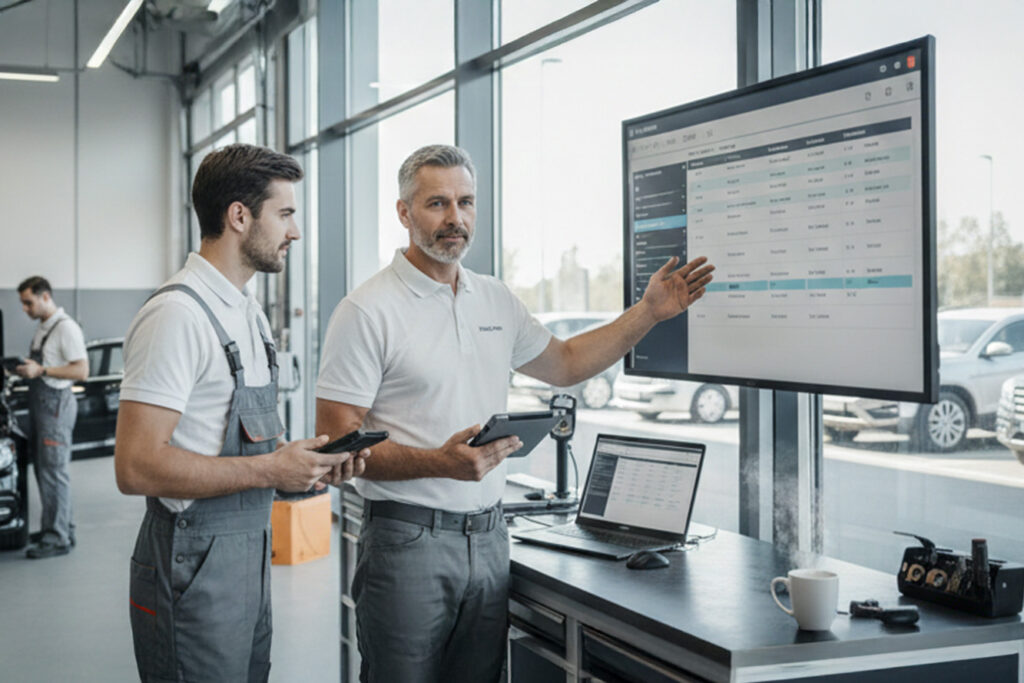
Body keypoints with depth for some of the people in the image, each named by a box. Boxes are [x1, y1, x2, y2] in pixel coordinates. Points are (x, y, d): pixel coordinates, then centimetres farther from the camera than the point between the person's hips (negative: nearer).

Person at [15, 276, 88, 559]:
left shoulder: (66, 328, -14)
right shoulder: (42, 328, 16)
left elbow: (81, 370, -19)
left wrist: (41, 370, -22)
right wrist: (26, 369, 12)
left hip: (55, 403, -10)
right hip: (39, 401, 10)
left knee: (54, 470, -7)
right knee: (43, 469, 14)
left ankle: (58, 538, -4)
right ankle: (55, 526, 24)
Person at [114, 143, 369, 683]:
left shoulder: (248, 312, 15)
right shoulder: (178, 314, -18)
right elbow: (137, 467, -24)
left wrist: (309, 460, 1)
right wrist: (269, 470, -21)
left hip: (250, 551, 9)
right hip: (196, 563, -9)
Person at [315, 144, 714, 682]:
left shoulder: (496, 300, 12)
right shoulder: (367, 311, -9)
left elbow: (563, 363, 26)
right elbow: (335, 442, -12)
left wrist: (650, 311, 18)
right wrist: (440, 463, -25)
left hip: (488, 536, 6)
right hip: (407, 539, -6)